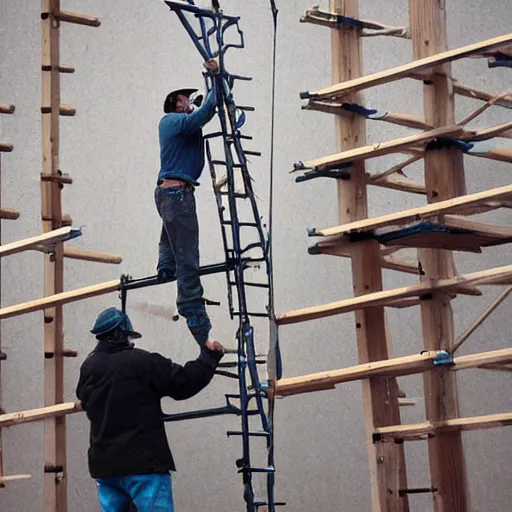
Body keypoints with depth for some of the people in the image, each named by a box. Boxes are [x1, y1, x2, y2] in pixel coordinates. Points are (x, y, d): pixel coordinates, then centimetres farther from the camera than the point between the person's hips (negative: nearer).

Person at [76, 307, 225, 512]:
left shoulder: (89, 368, 9)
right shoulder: (141, 362, -10)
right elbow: (184, 383, -6)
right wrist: (209, 356, 8)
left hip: (105, 463, 6)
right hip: (143, 463, -6)